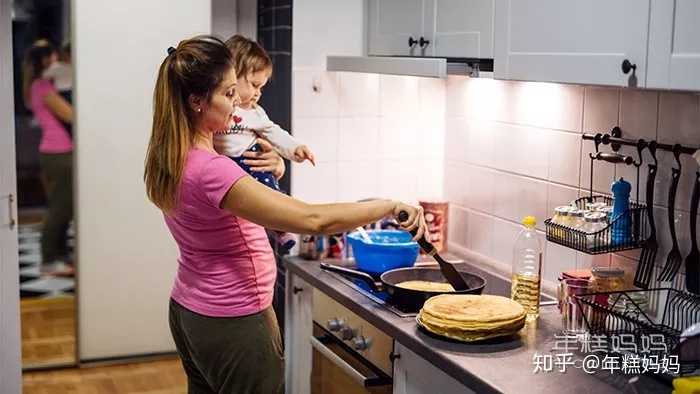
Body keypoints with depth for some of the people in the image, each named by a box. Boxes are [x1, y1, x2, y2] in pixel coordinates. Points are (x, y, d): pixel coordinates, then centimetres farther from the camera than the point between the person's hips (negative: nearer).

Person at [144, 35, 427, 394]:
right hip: (231, 324, -9)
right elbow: (312, 219, -35)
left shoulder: (172, 157, -1)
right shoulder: (209, 171, -30)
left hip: (188, 311, 9)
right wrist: (390, 206, -24)